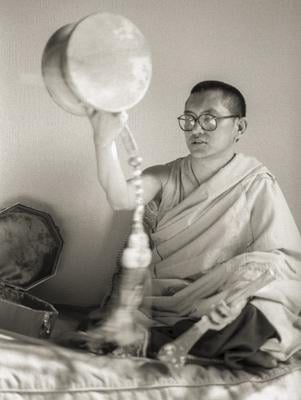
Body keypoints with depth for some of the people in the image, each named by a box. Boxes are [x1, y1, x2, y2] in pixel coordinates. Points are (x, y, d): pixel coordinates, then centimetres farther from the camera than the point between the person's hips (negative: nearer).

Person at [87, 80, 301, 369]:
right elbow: (121, 199, -12)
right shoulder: (166, 177, 9)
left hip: (216, 309, 0)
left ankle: (153, 341, -18)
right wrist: (105, 142, -29)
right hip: (161, 300, 1)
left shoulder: (256, 186, 1)